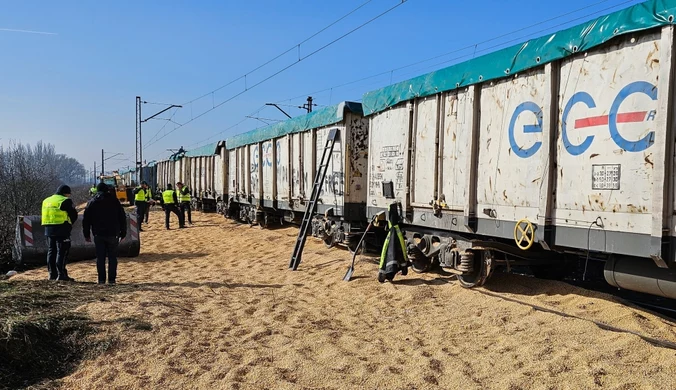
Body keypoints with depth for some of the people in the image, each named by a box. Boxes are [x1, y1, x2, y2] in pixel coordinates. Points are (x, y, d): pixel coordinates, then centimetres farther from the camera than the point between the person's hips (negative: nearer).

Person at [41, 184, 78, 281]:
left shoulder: (46, 201, 17)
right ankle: (61, 274, -7)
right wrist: (69, 224, 12)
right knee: (62, 252, -5)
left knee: (51, 251, 13)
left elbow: (46, 216, 19)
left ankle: (52, 274, 16)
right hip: (62, 230, -7)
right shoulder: (65, 201, -7)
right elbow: (74, 215, -5)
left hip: (49, 230, 7)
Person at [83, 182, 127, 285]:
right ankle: (112, 279, 2)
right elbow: (122, 218, 3)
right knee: (112, 257, 4)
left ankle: (101, 279, 4)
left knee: (100, 258, 5)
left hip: (98, 235, 1)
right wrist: (123, 233, 8)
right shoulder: (114, 201, 4)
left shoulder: (92, 202, 5)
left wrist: (86, 235, 11)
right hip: (113, 234, -1)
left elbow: (86, 220, 5)